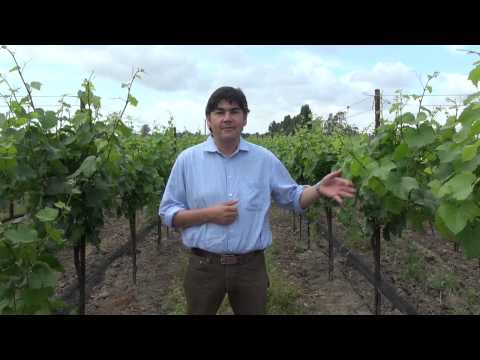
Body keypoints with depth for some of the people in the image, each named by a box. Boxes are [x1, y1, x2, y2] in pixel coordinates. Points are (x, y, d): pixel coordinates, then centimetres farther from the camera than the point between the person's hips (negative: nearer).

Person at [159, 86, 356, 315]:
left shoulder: (265, 159, 0)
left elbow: (293, 198, 9)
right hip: (204, 267, -1)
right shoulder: (187, 159, -3)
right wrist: (209, 214, -16)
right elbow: (168, 213, -1)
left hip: (251, 266, 1)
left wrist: (319, 190, -12)